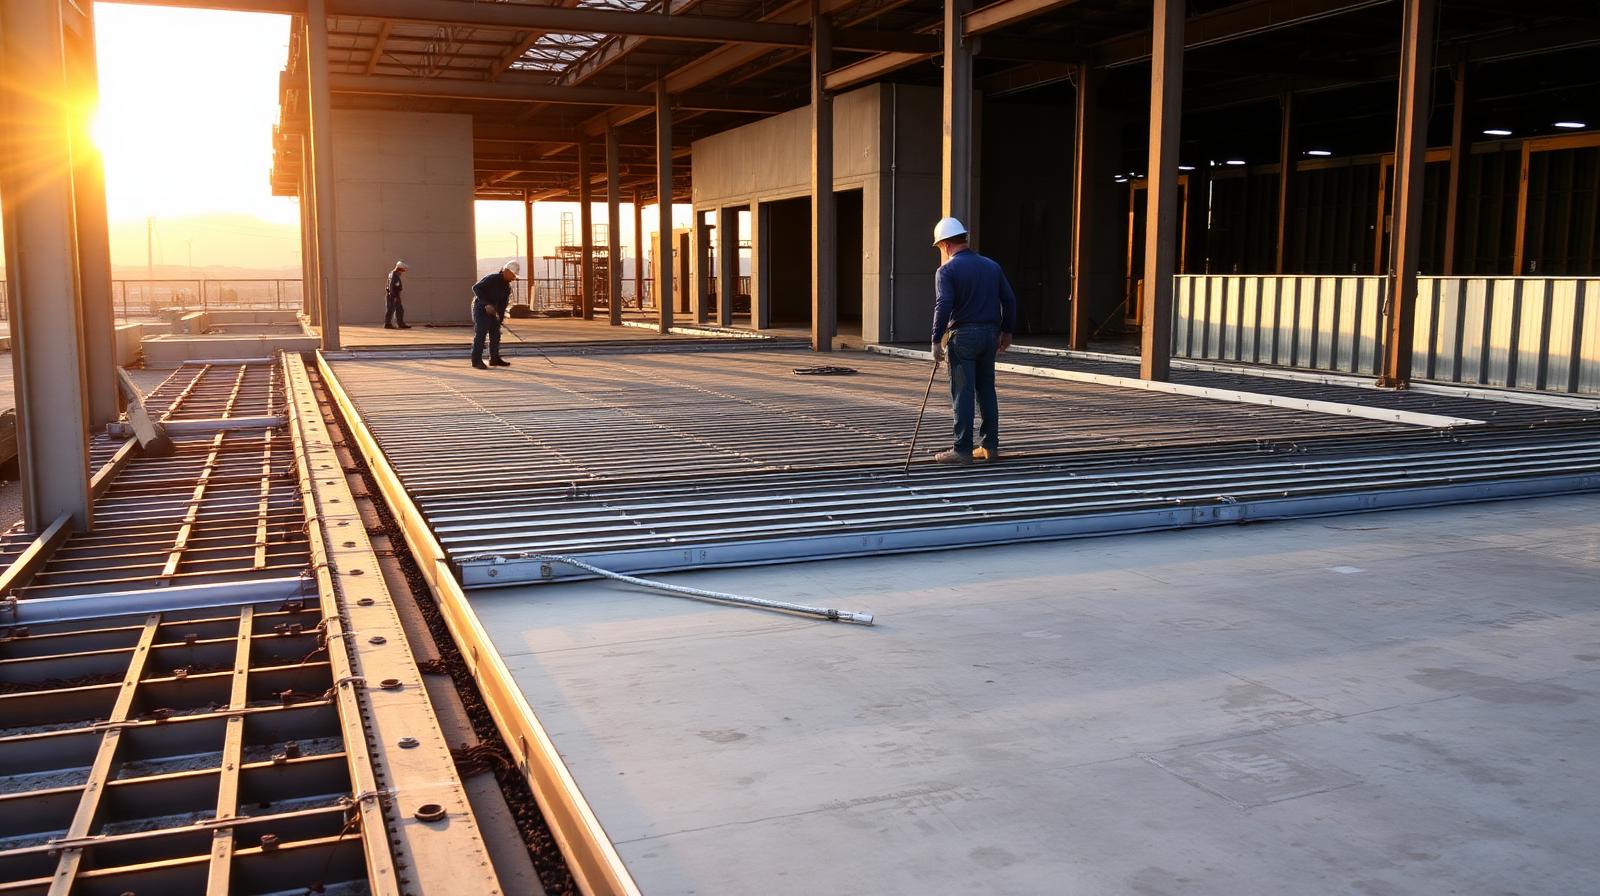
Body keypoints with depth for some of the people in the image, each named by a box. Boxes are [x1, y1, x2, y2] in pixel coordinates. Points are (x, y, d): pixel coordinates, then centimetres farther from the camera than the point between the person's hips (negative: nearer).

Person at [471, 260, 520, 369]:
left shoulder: (507, 286, 6)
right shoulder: (492, 279, -19)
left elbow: (503, 303, 10)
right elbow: (476, 288, -27)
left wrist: (500, 316, -2)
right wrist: (486, 304, -32)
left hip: (491, 310, 8)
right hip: (480, 308, -8)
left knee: (495, 334, 8)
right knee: (480, 334, -10)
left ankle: (495, 358, 19)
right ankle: (476, 360, -7)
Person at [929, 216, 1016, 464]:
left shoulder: (947, 270, -7)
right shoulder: (992, 266, 11)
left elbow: (943, 306, -17)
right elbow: (1009, 300, 9)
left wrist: (936, 340, -14)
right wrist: (1007, 331, 18)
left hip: (963, 335, -6)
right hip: (990, 333, 6)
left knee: (962, 393, -3)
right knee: (986, 390, 13)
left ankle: (962, 449, -3)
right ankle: (990, 446, 16)